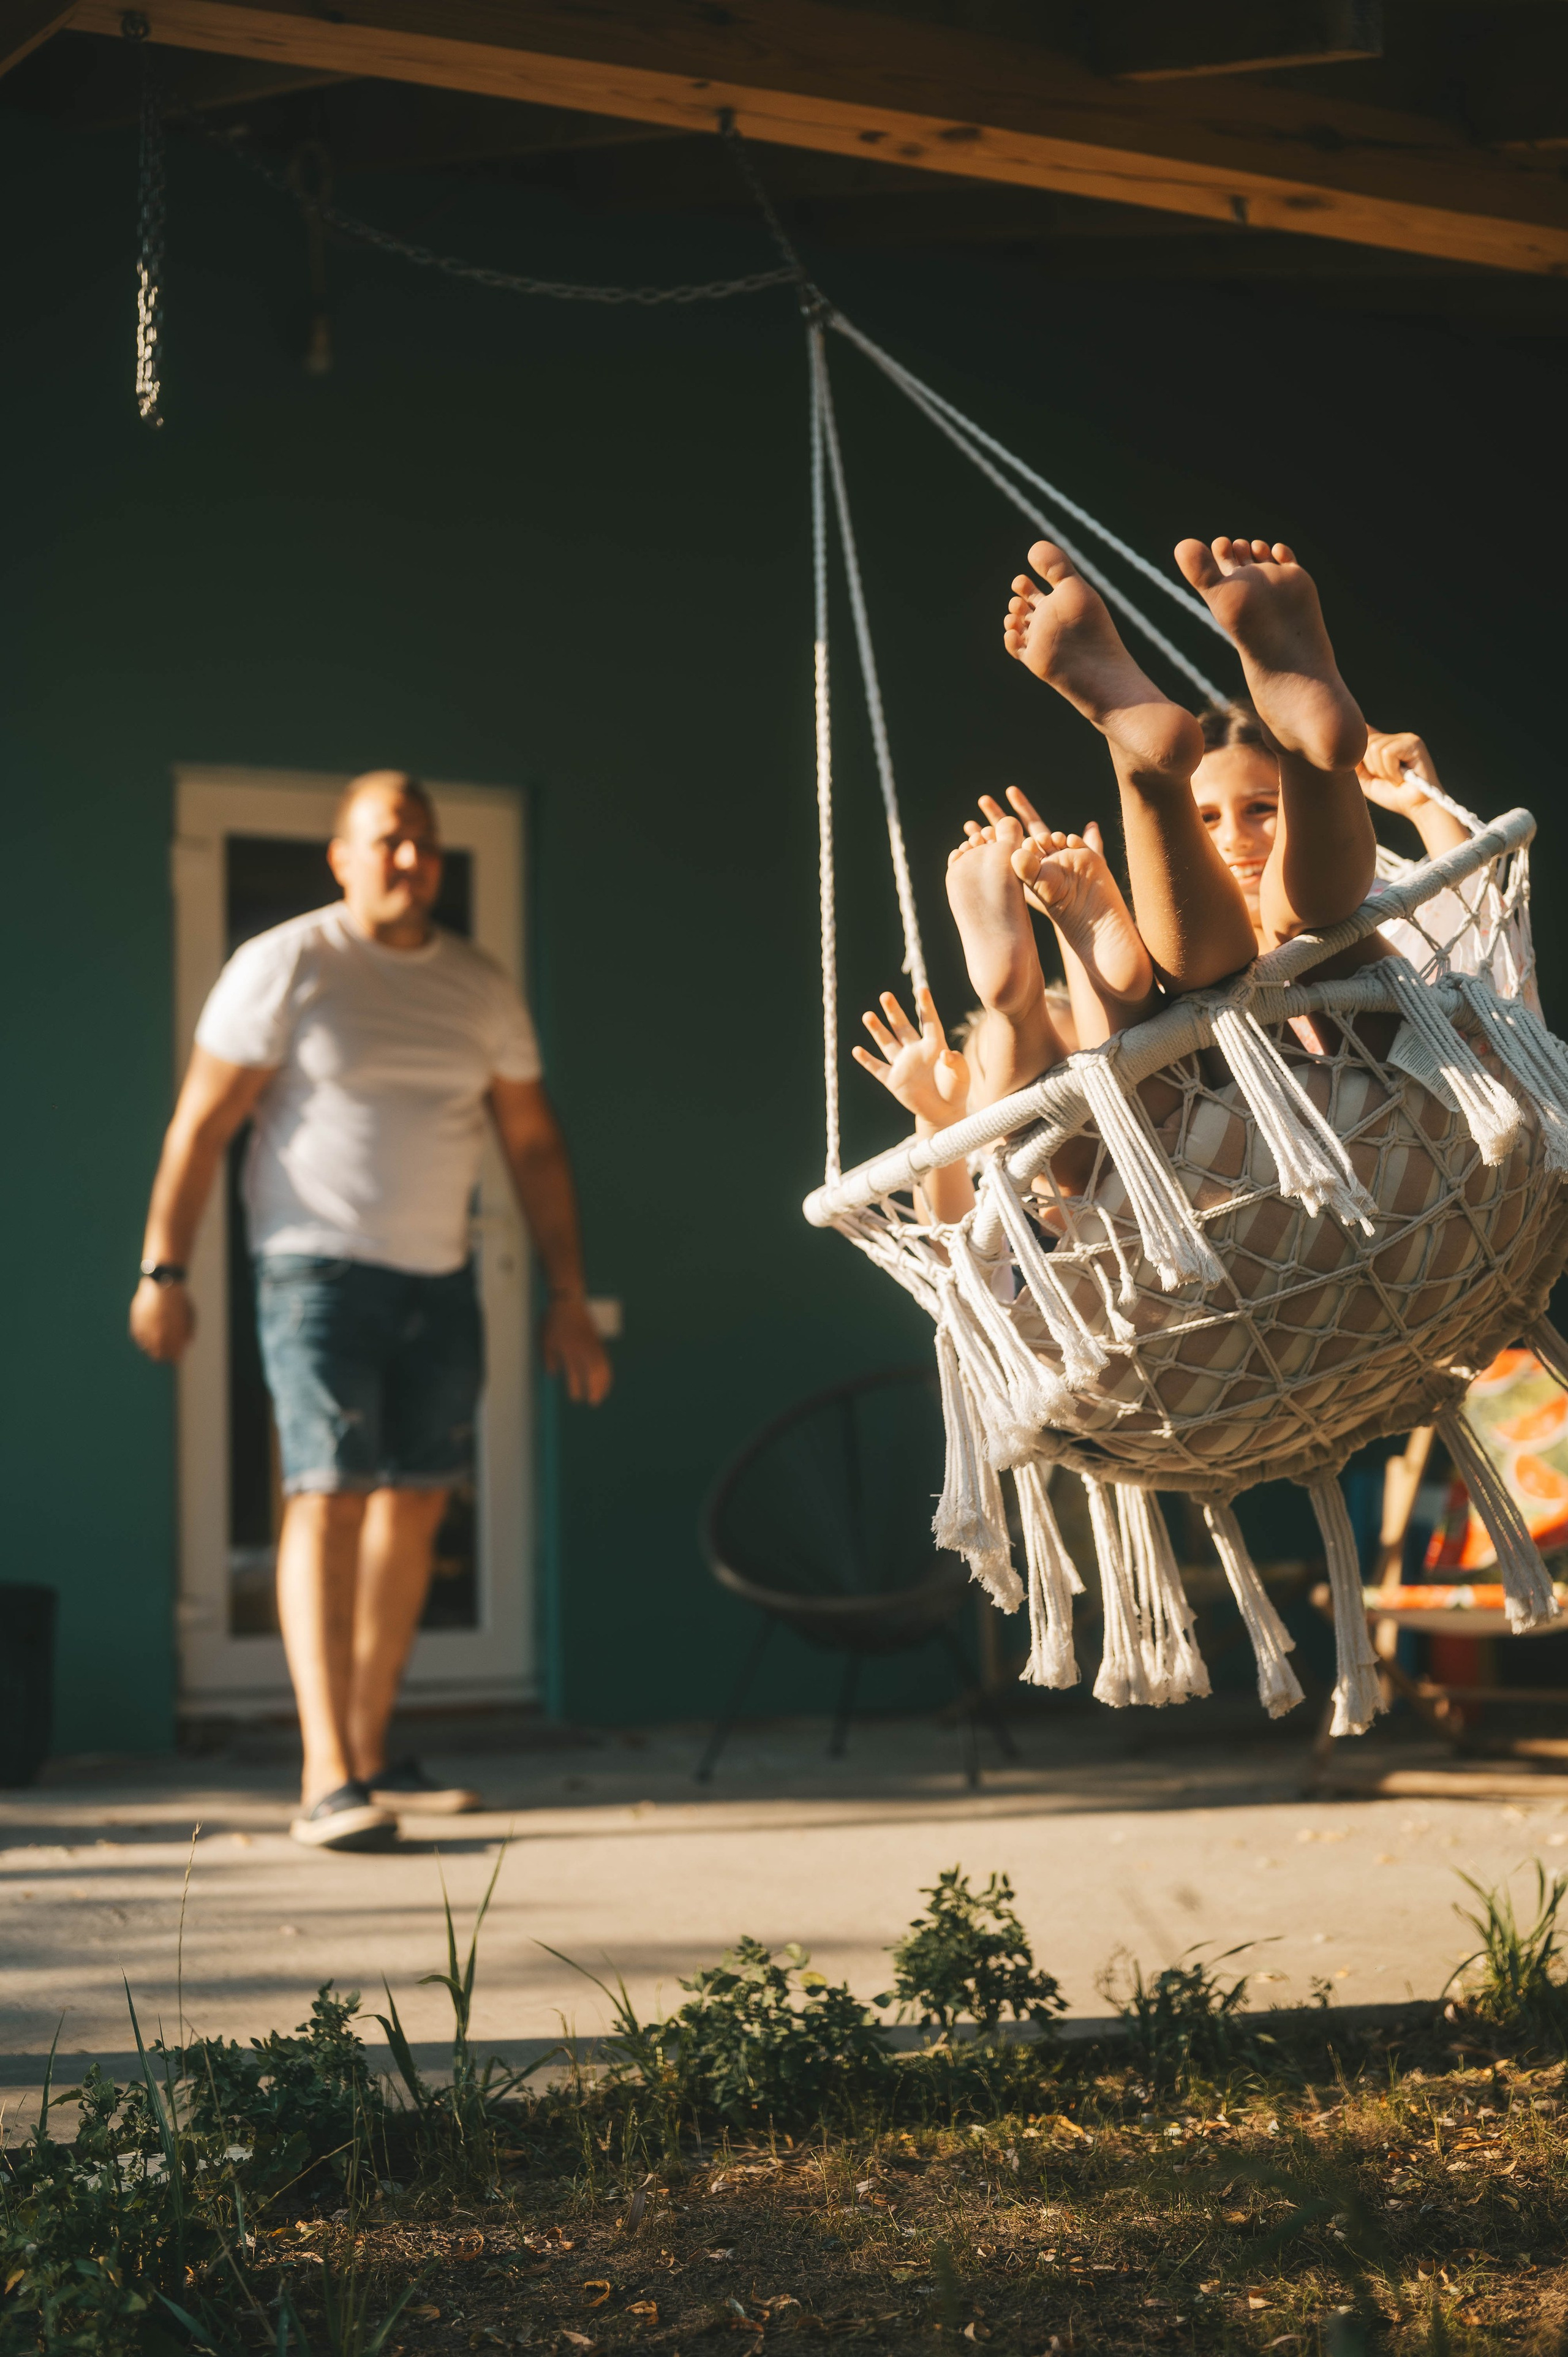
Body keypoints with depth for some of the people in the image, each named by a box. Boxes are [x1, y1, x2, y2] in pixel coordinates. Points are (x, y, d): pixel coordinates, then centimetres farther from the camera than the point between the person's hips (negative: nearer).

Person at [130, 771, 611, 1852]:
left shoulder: (484, 988, 9)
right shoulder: (285, 967, -5)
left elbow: (534, 1144, 14)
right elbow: (202, 1123, -6)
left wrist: (570, 1296, 10)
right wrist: (163, 1270, -12)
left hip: (440, 1276, 6)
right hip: (320, 1267, -5)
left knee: (414, 1507, 7)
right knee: (330, 1495, -15)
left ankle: (371, 1752, 18)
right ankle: (329, 1781, -21)